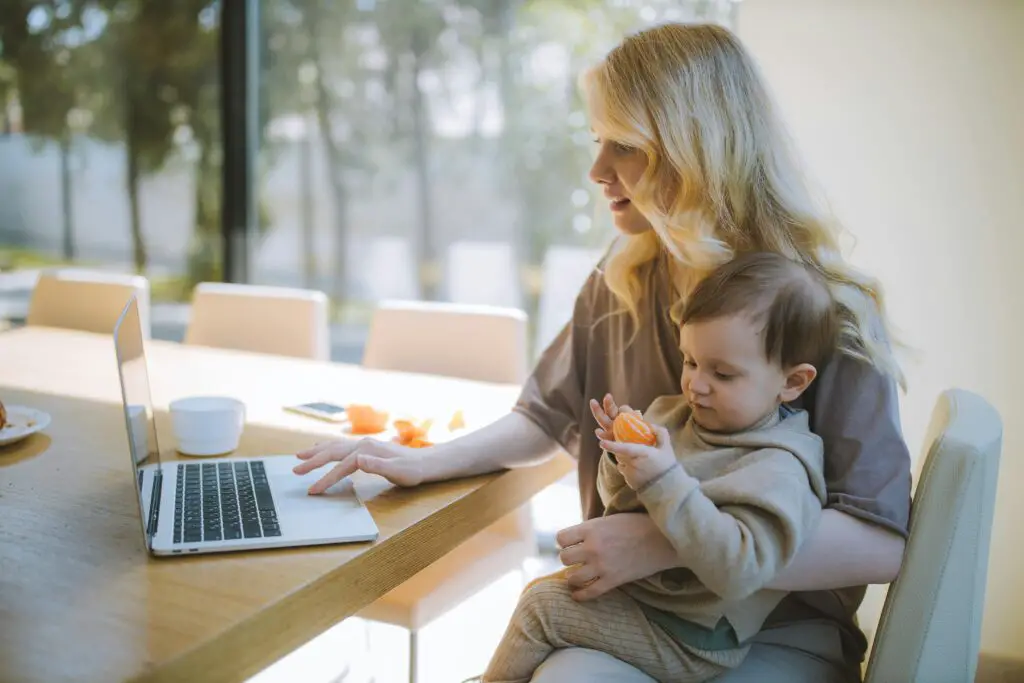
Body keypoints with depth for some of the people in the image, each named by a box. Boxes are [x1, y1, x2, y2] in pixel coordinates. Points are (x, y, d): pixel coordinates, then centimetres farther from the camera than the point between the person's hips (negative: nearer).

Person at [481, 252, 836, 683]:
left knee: (541, 607, -13)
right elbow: (621, 502, 10)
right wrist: (622, 462, -13)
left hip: (686, 637, -8)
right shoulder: (675, 415, 1)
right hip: (630, 582, 8)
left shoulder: (777, 469, -23)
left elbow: (737, 570, -35)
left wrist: (664, 482, -38)